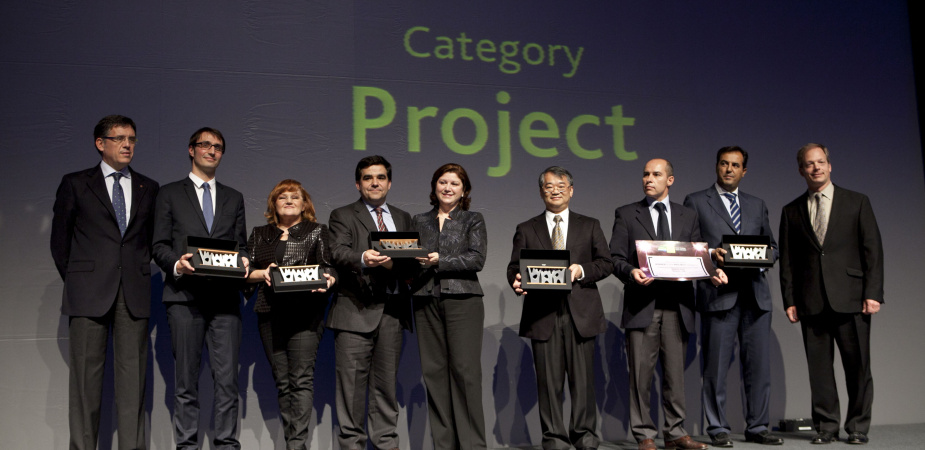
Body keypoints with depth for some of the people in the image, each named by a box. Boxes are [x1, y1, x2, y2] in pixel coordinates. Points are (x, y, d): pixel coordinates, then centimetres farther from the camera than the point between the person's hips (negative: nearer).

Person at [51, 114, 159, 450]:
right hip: (89, 292, -2)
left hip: (134, 292, 2)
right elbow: (60, 239, 9)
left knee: (132, 372, 0)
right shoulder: (75, 184, 7)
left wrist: (140, 272, 7)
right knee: (86, 370, -1)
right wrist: (74, 280, 6)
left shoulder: (148, 188, 14)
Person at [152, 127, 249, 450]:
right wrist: (176, 263, -15)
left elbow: (241, 245, 17)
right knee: (186, 379, 1)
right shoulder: (170, 194, 13)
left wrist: (243, 261, -6)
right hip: (185, 295, -2)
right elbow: (159, 245, 6)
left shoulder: (234, 198, 21)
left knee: (227, 377, -3)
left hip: (225, 298, 2)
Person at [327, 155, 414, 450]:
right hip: (356, 310, -3)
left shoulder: (403, 219, 20)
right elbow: (340, 253, -11)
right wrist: (363, 258, -32)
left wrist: (392, 265, -10)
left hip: (393, 310, 4)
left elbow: (412, 262, 12)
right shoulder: (342, 216, 7)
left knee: (388, 380, 8)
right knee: (352, 380, -4)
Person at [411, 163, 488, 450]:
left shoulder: (473, 221, 9)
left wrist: (440, 262, -13)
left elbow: (477, 259, -4)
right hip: (426, 302, 3)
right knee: (434, 372, 2)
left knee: (466, 371, -7)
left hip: (462, 300, -3)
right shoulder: (419, 222, 18)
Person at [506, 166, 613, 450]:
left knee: (583, 377, 1)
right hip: (543, 314, 0)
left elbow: (606, 263, 9)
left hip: (580, 312, 0)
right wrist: (517, 281, -14)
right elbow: (514, 267, 9)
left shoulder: (590, 226, 16)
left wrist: (581, 270, -10)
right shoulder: (526, 230, 14)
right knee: (548, 379, 0)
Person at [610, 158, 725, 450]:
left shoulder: (688, 217, 16)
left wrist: (712, 272, -7)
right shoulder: (626, 215, 9)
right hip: (642, 305, -2)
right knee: (641, 373, -1)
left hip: (677, 306, 2)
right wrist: (631, 272, -18)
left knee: (675, 372, 6)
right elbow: (616, 258, 2)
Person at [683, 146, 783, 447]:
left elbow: (772, 246, 21)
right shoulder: (696, 202, 7)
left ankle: (757, 428, 15)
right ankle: (718, 429, 9)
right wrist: (711, 254, -15)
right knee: (716, 366, -1)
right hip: (717, 294, -4)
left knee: (759, 364, 5)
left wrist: (765, 256, -2)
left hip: (755, 294, 4)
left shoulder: (757, 205, 20)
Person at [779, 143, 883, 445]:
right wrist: (789, 301, 3)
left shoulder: (857, 202, 8)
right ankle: (826, 426, 13)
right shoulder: (791, 212, 13)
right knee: (819, 367, 3)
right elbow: (787, 260, 11)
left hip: (850, 298, -1)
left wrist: (873, 293, -5)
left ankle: (858, 427, 13)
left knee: (858, 365, 0)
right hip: (811, 302, 2)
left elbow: (873, 249, 3)